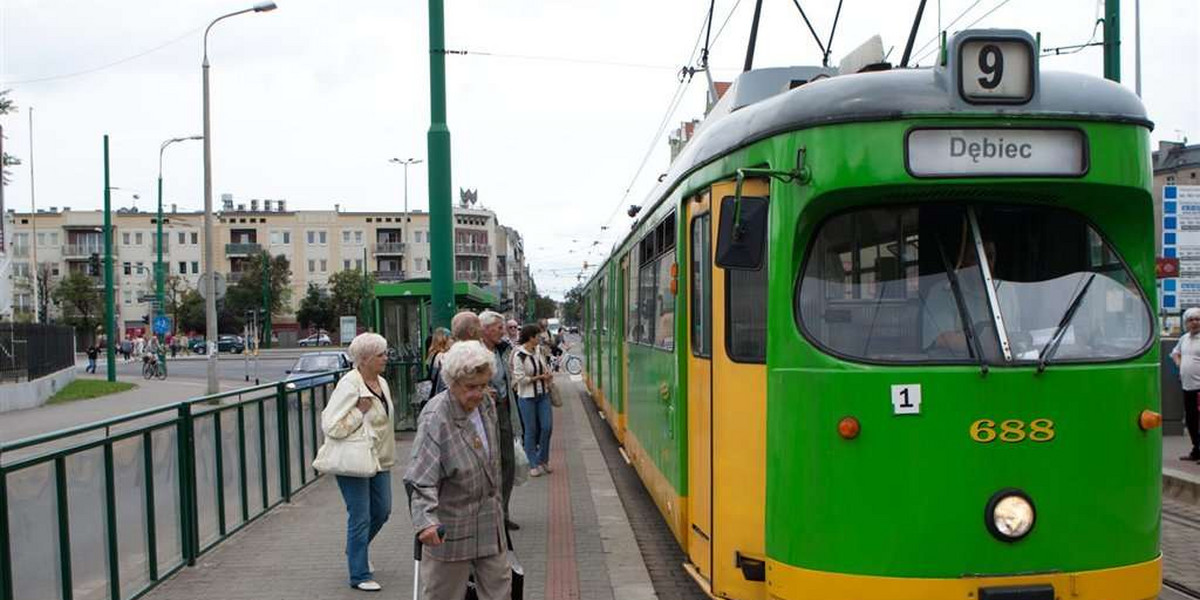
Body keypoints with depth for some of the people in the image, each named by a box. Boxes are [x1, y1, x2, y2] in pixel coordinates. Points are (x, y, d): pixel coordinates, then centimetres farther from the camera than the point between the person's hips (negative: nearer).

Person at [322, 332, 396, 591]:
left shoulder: (381, 382, 6)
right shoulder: (349, 384, -19)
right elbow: (331, 426, -25)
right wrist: (360, 411, -24)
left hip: (379, 460, 8)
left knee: (382, 511, 15)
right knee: (360, 518, 0)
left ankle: (357, 549, 41)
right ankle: (360, 575, 12)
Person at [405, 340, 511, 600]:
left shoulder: (486, 405, 0)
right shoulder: (435, 419, -24)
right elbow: (420, 479, -30)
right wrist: (425, 521, -44)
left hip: (489, 519, 7)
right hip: (451, 525, -7)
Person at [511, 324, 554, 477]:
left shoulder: (538, 351, 6)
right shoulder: (519, 356, -13)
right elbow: (520, 378, -16)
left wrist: (548, 375, -3)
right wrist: (539, 377, -14)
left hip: (543, 395, 6)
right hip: (527, 397, -6)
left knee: (547, 427, 2)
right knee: (531, 430, 2)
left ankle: (542, 459, 20)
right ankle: (534, 465, 13)